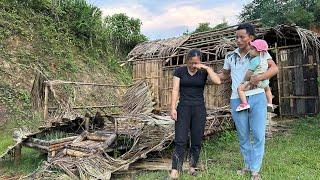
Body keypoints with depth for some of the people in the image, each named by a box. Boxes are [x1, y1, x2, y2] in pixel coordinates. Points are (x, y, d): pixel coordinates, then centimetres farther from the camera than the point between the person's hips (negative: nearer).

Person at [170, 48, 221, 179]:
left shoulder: (204, 72, 3)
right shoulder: (179, 71, 1)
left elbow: (217, 81, -15)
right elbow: (175, 90, -3)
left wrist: (207, 68, -16)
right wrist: (173, 108, -11)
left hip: (199, 109, 1)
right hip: (183, 108, -1)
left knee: (196, 141, 5)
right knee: (180, 141, -8)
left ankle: (192, 167, 23)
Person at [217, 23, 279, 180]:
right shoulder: (230, 56, 10)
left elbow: (274, 68, -7)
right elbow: (224, 74, 23)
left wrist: (259, 77, -24)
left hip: (257, 97, -2)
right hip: (237, 100, 2)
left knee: (258, 135, -1)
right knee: (243, 136, 10)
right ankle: (247, 165, 27)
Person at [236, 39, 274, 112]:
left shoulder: (254, 60, -18)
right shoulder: (264, 59, 10)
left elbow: (249, 72, -19)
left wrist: (245, 80, -6)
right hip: (264, 82, 9)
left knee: (240, 88, -12)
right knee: (268, 89, 40)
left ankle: (244, 103, -22)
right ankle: (270, 104, 42)